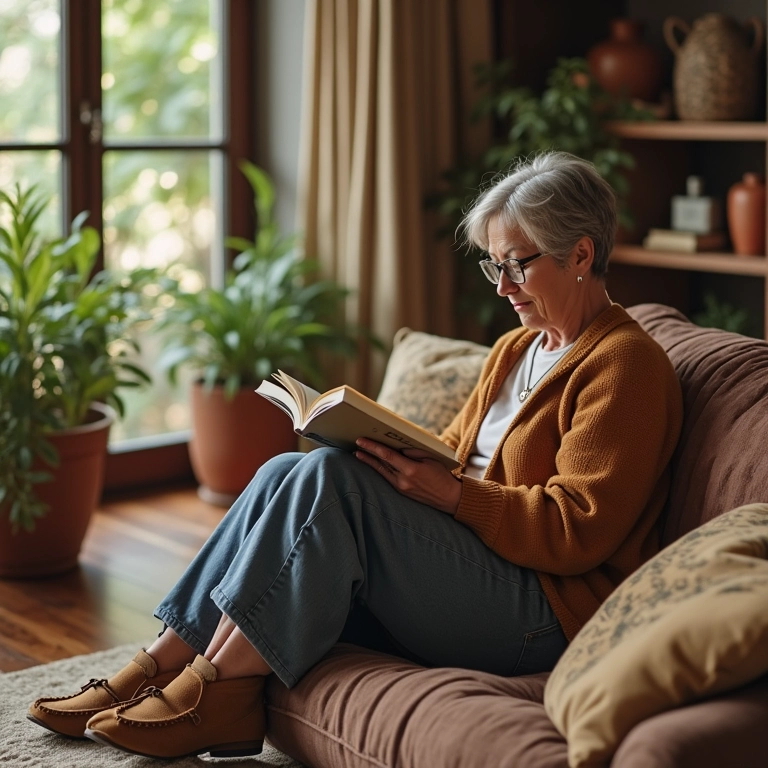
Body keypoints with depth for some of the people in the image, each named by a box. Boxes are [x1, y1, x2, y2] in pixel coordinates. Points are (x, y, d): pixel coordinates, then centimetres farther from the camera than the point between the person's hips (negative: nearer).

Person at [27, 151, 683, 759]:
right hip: (466, 554, 8)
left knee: (328, 479, -24)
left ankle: (212, 687, -18)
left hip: (547, 608, -8)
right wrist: (396, 451, -1)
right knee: (288, 473, -10)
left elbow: (578, 532, -16)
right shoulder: (517, 348, 20)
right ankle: (161, 666, -13)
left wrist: (451, 494, -22)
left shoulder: (626, 365, -8)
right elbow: (455, 452, 21)